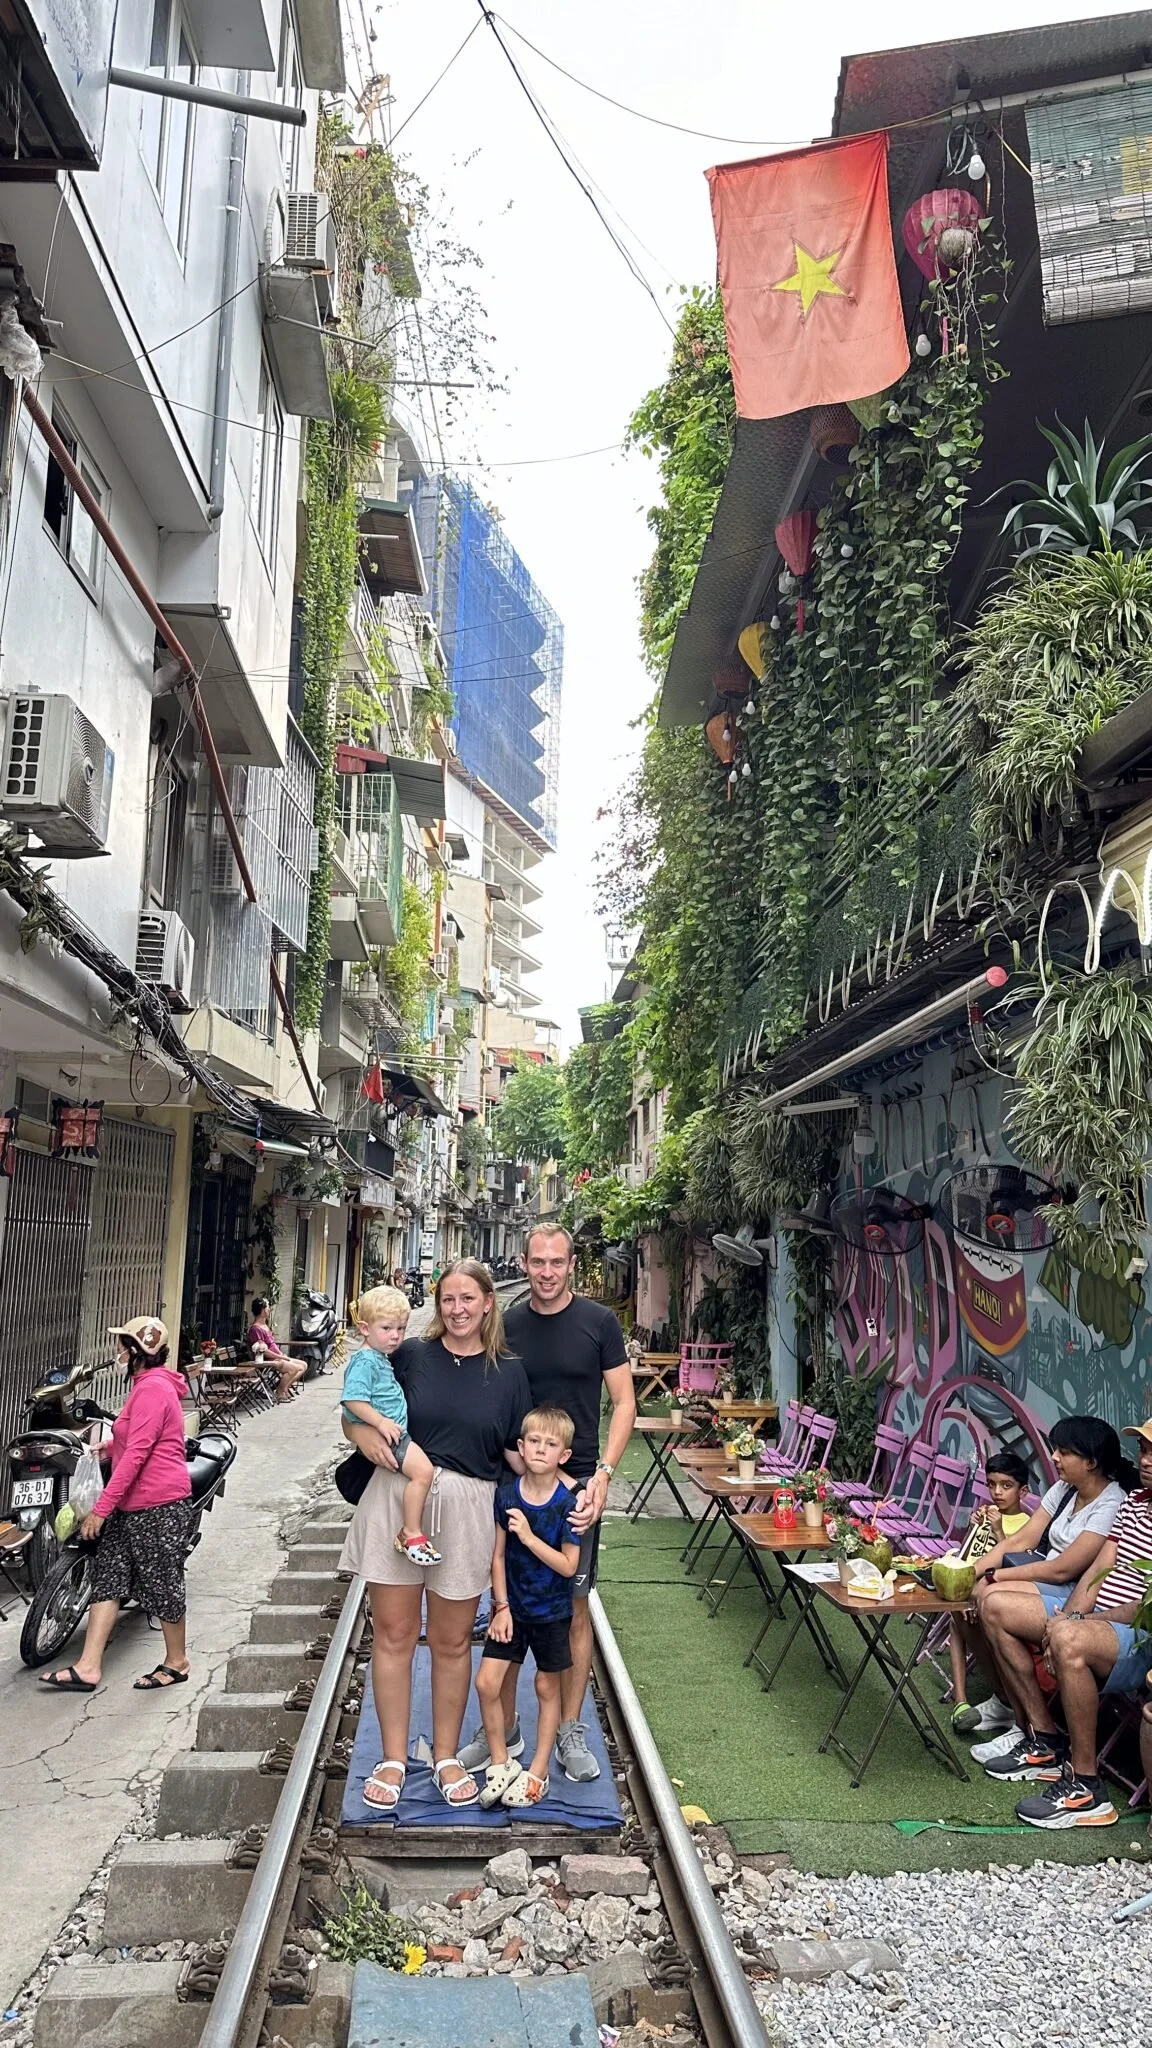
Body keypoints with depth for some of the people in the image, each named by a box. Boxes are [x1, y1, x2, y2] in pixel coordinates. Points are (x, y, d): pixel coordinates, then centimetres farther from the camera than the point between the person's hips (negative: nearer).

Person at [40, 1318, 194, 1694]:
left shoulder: (153, 1388, -18)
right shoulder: (148, 1384, 15)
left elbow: (137, 1454, -23)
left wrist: (102, 1508, -22)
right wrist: (111, 1446, 21)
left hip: (158, 1505, -10)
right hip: (133, 1505, 10)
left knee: (161, 1582, 3)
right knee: (107, 1576, 6)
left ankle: (177, 1662, 18)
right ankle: (88, 1667, 7)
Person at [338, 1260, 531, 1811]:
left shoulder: (509, 1372, 2)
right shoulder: (410, 1354, -1)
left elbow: (520, 1453, 6)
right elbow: (352, 1416, 4)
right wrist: (364, 1435, -16)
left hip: (465, 1513, 1)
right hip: (396, 1500, 0)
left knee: (452, 1643, 13)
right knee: (393, 1635, 8)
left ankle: (446, 1756, 31)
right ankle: (393, 1759, 25)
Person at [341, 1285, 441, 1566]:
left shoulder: (380, 1358, 18)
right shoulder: (365, 1361, -14)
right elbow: (353, 1399, -24)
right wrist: (380, 1422, -26)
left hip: (395, 1432, 11)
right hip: (383, 1435, -11)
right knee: (423, 1470, -22)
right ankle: (412, 1534, -17)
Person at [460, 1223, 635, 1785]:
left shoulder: (599, 1322, -3)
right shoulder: (507, 1326, 4)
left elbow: (624, 1403, -2)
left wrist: (602, 1474, -12)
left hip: (577, 1485, -2)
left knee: (574, 1608, 6)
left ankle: (570, 1733, 20)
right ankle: (503, 1729, 22)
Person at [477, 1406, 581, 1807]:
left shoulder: (568, 1503, -16)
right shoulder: (506, 1494, -8)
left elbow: (568, 1566, -18)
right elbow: (498, 1555, -2)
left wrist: (529, 1536, -26)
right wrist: (501, 1606, -5)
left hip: (552, 1611, -2)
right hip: (512, 1606, 2)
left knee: (547, 1687, 10)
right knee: (487, 1682, -3)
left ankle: (538, 1771, 25)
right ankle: (501, 1764, 16)